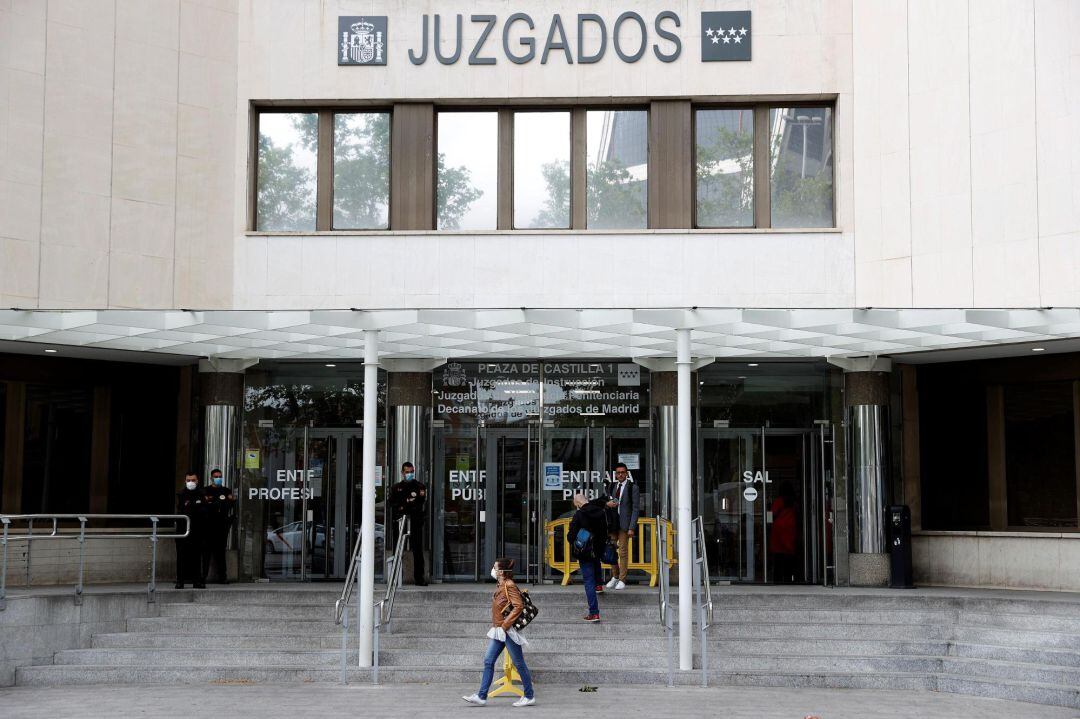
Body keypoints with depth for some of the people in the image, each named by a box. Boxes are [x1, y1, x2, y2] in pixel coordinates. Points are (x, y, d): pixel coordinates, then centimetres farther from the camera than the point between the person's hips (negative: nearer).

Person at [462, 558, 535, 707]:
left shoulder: (509, 585, -15)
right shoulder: (500, 586, 12)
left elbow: (518, 606, -23)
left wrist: (505, 624, -20)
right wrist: (496, 626, 15)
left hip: (508, 631, -9)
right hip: (498, 631, 9)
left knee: (518, 663, 0)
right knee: (488, 661, 5)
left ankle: (529, 697, 10)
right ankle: (481, 697, 6)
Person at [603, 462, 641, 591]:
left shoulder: (633, 488, -3)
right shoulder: (612, 486, 12)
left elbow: (636, 508, -5)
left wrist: (631, 527, -11)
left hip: (624, 523, -5)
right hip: (612, 522, 5)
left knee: (623, 552, -4)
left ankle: (622, 580, 3)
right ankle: (615, 577, 21)